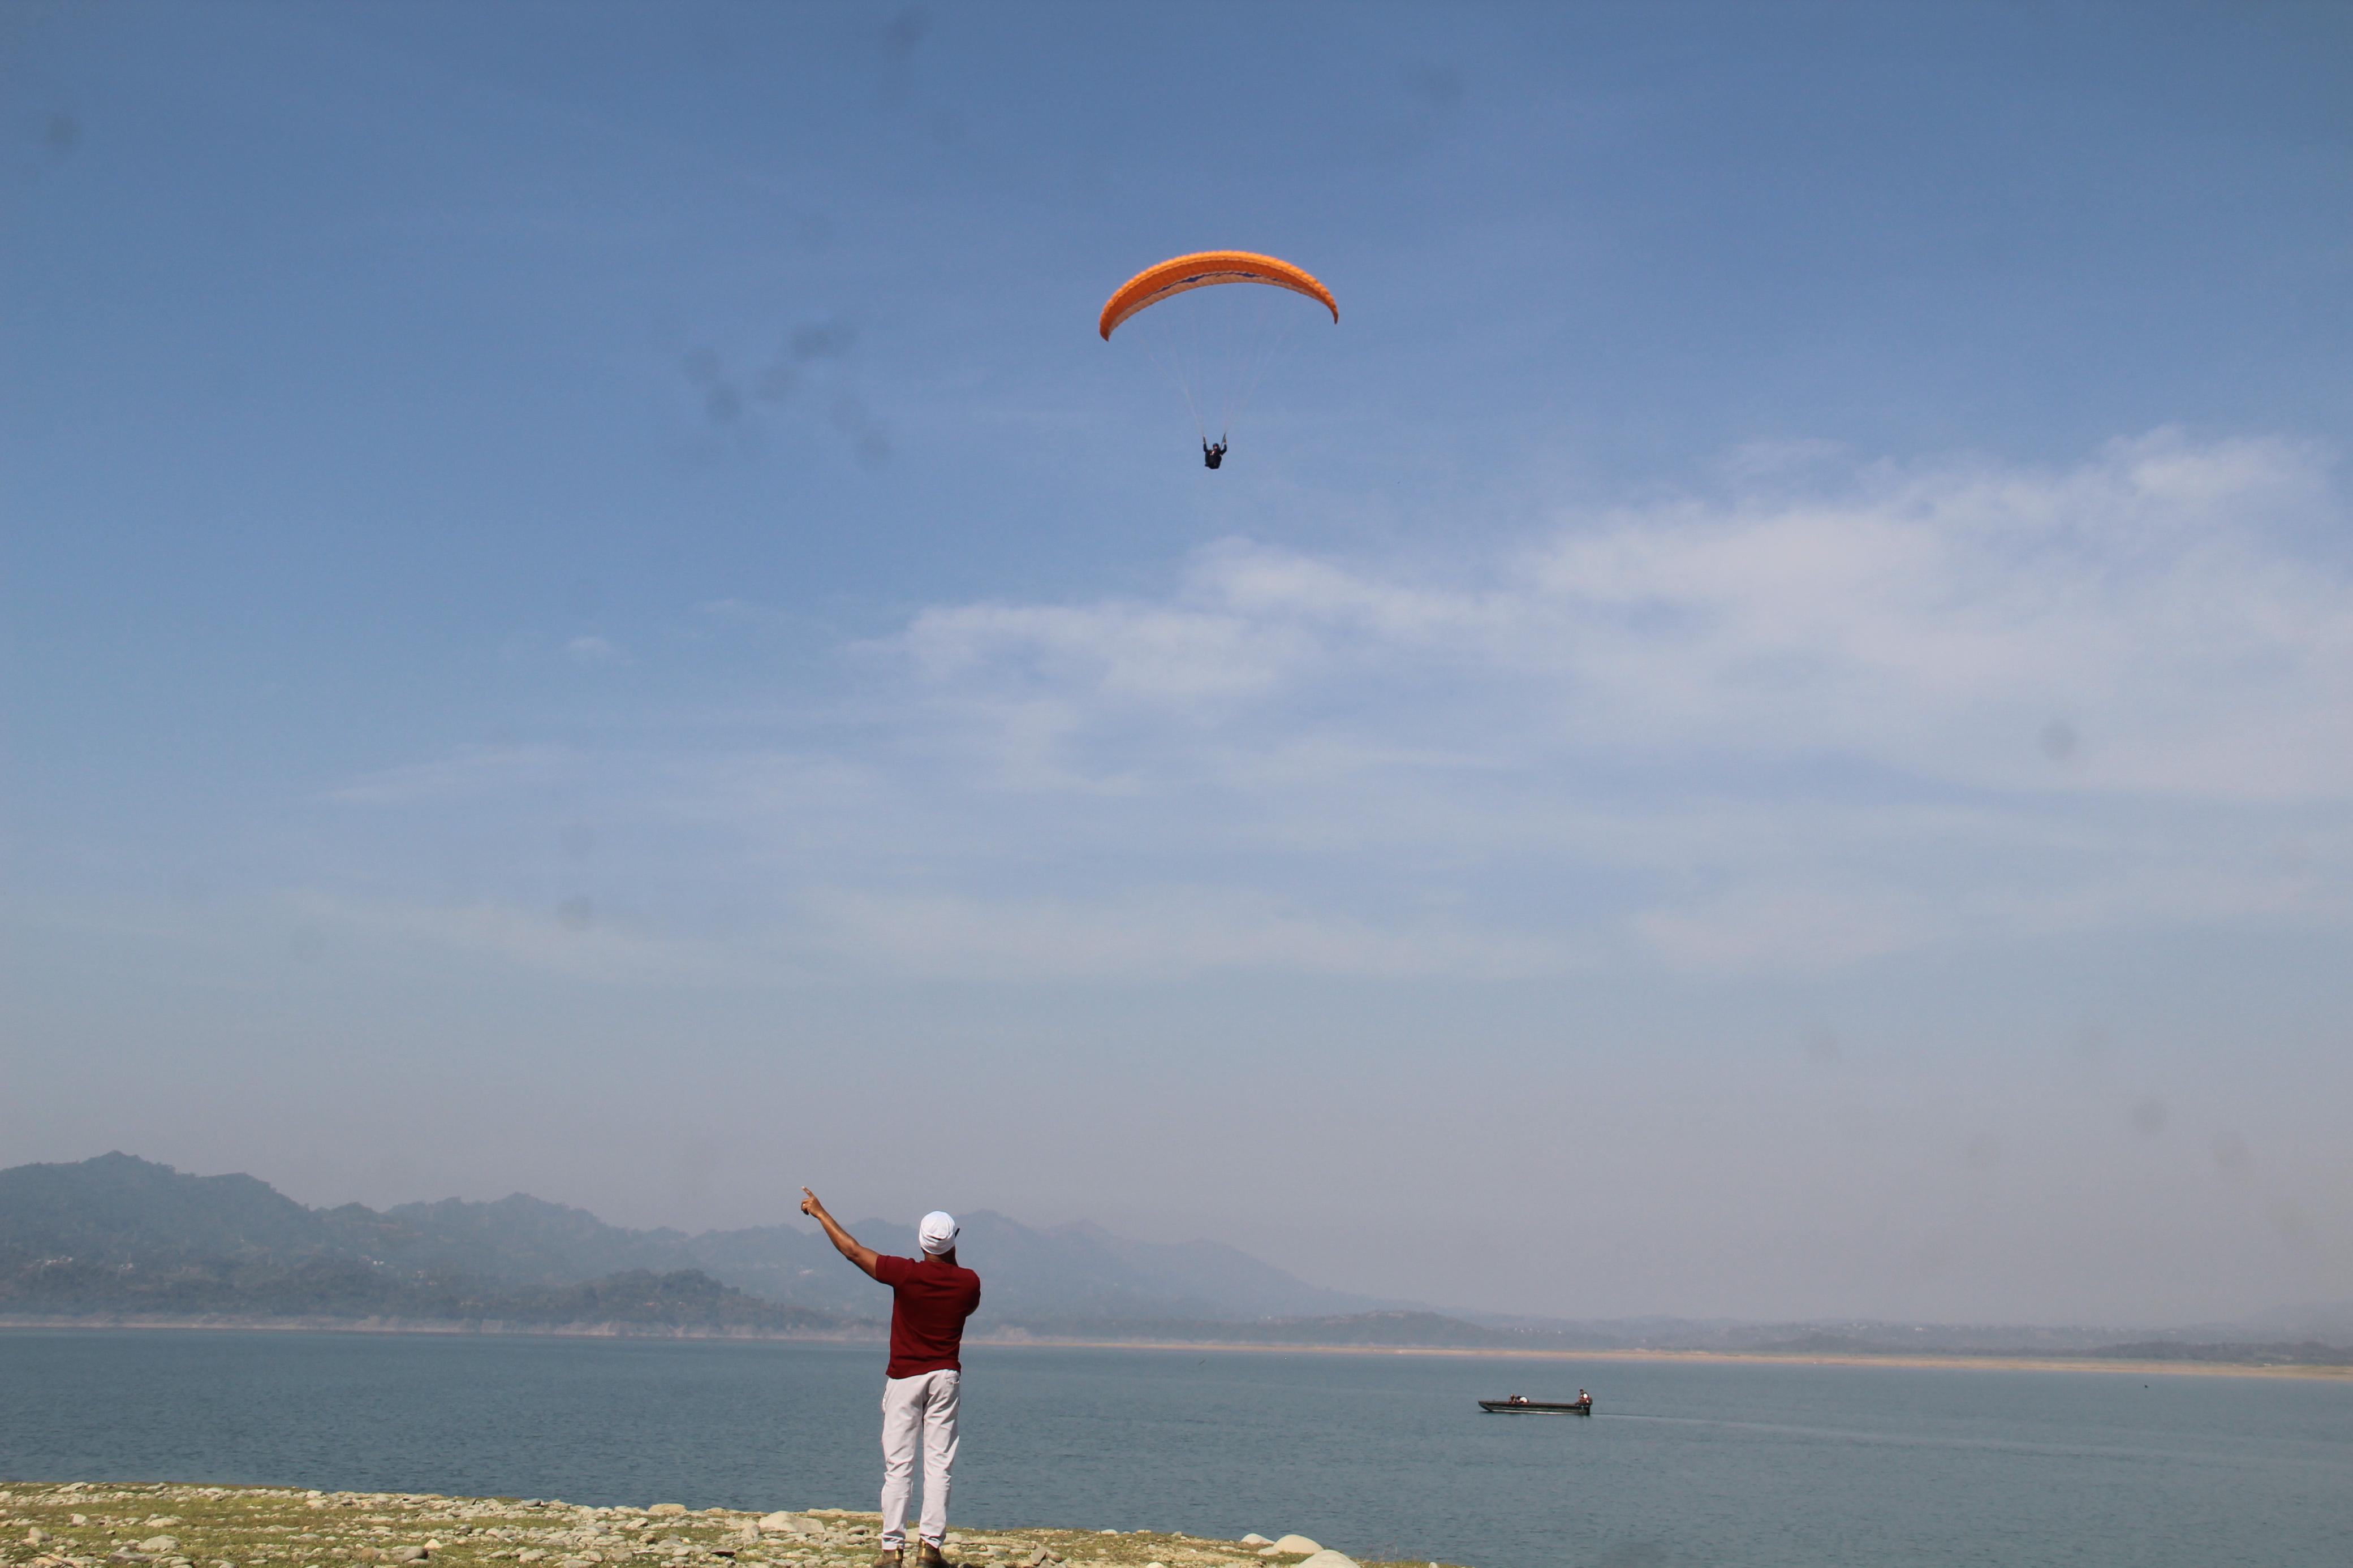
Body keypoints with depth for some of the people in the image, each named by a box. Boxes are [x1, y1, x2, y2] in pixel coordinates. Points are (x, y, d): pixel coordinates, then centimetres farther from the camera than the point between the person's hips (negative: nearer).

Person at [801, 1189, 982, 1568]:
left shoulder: (906, 1273, -12)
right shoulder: (968, 1282, -5)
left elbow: (852, 1250, -3)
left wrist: (818, 1212, 8)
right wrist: (950, 1260, 18)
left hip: (904, 1377, -2)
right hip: (946, 1376, 2)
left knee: (898, 1465, 1)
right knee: (939, 1463, 4)